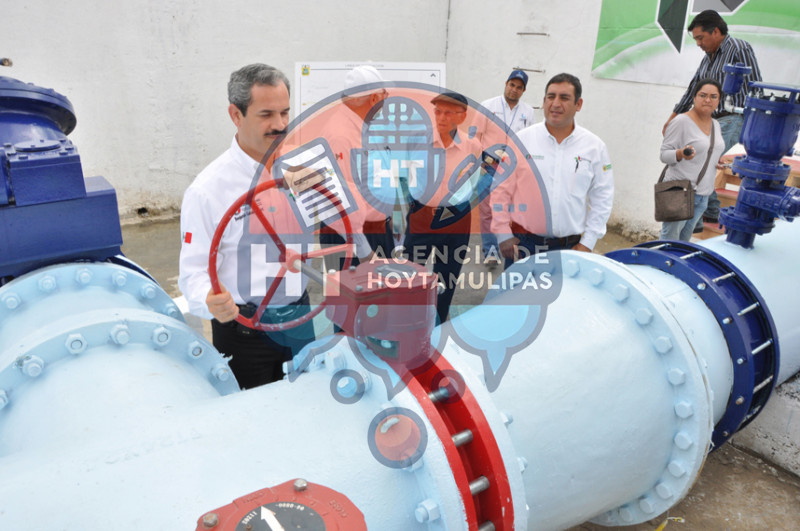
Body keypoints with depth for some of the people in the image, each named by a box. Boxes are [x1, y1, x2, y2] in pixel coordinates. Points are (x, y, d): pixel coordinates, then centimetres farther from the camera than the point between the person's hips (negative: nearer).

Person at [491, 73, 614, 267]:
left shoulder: (595, 147, 4)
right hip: (523, 243, -1)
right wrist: (503, 235, -3)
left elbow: (602, 198, 7)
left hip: (570, 247, 1)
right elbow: (501, 190, 1)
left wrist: (587, 243, 2)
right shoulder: (522, 140, 0)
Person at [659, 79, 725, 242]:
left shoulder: (716, 125, 15)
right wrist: (681, 153, -31)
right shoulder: (681, 121, -10)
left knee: (685, 238, 13)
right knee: (670, 238, -5)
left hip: (703, 194, 7)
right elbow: (664, 154, -11)